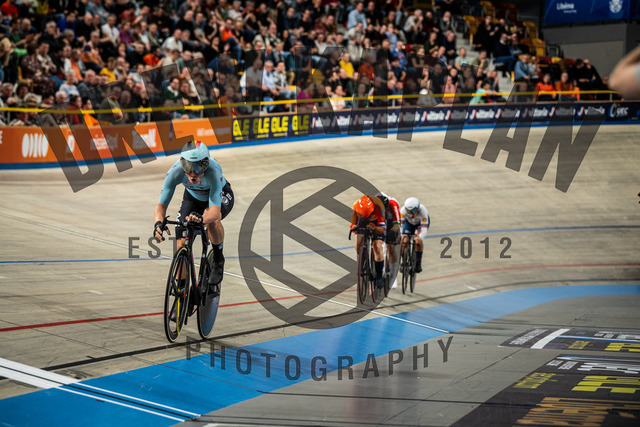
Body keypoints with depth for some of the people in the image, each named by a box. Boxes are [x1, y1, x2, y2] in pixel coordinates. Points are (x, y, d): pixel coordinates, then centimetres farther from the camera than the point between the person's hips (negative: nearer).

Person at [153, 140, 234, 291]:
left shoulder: (213, 171, -43)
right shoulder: (176, 171, -35)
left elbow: (215, 211, -51)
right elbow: (161, 204, -32)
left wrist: (201, 219, -73)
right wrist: (158, 222, -53)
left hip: (220, 195, -3)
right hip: (193, 197, 3)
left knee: (212, 219, -37)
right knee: (182, 245, -11)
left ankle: (218, 259, -11)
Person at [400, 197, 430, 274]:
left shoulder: (423, 211, -41)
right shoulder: (403, 210, -37)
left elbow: (424, 230, -45)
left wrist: (419, 238, -63)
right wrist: (403, 238, -54)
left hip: (421, 222, -2)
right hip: (409, 222, 2)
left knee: (418, 241, -27)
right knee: (403, 241, -17)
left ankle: (418, 264, -13)